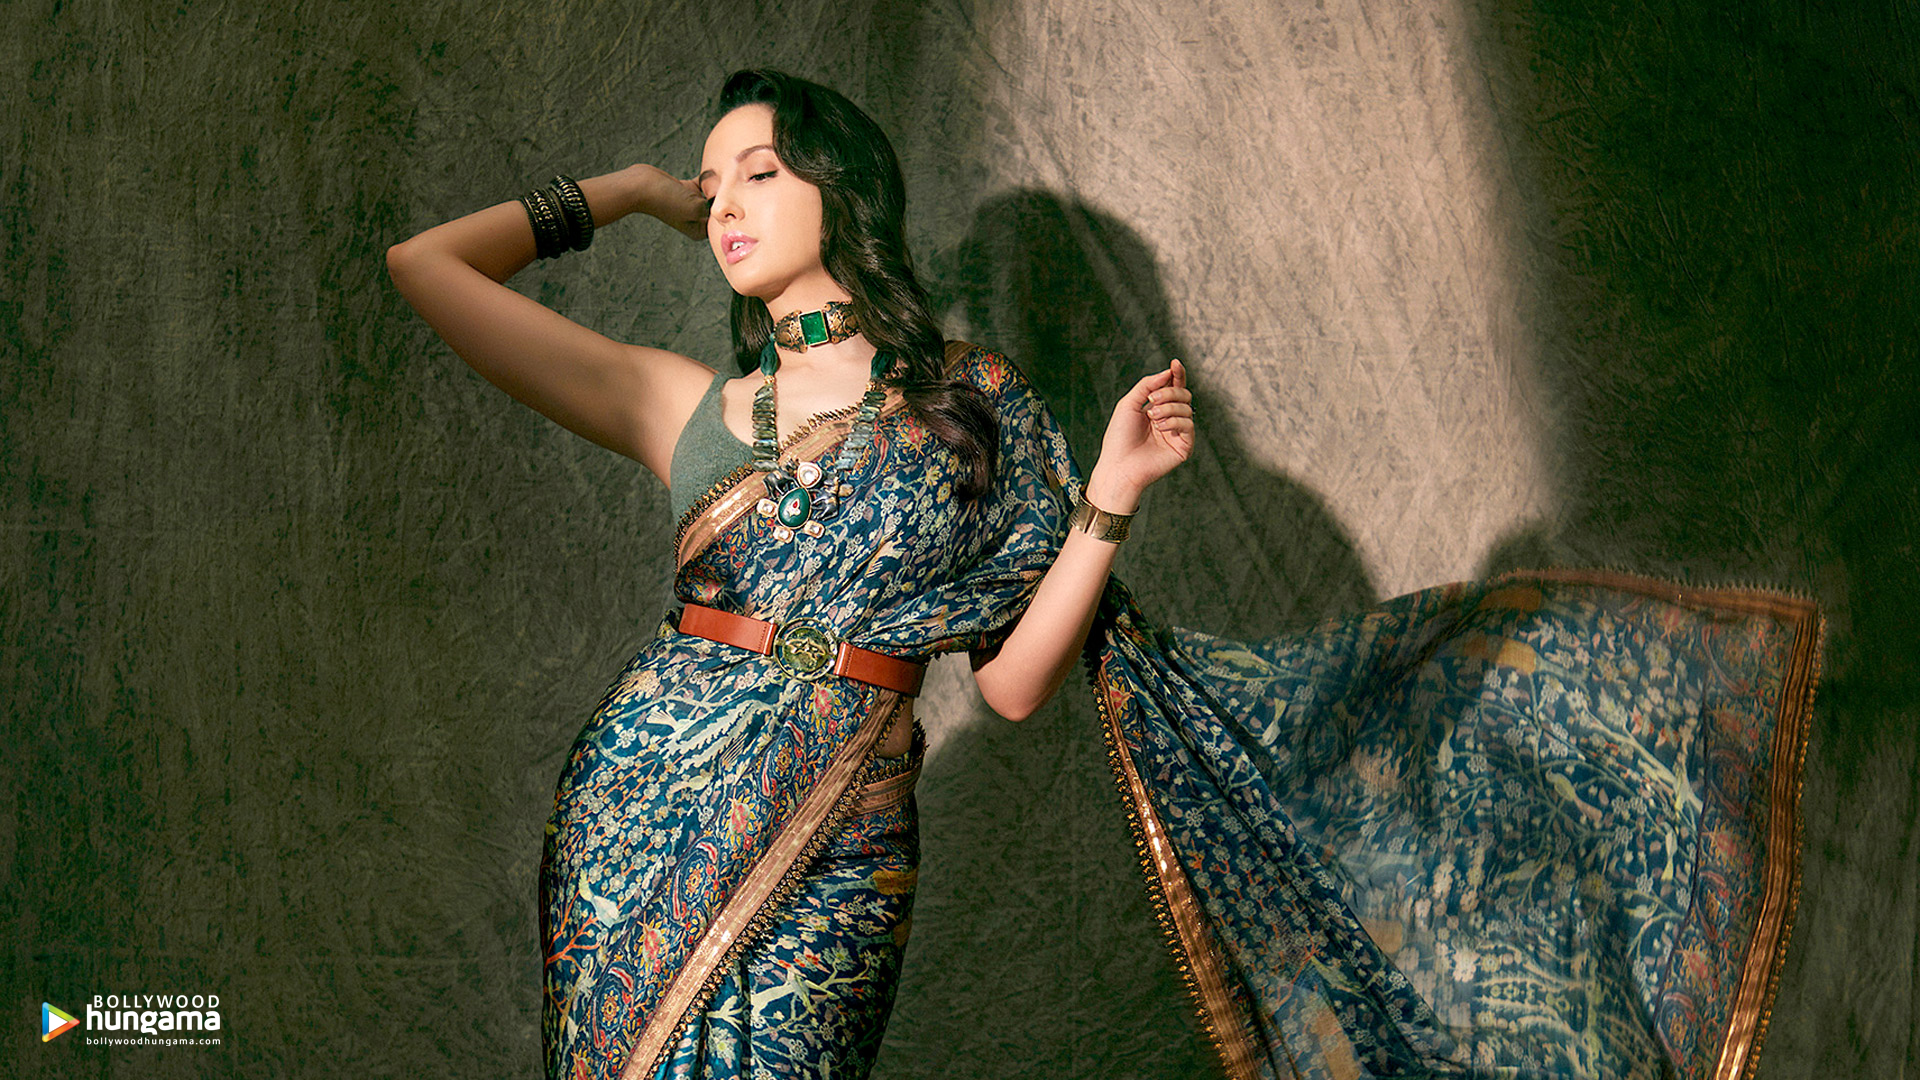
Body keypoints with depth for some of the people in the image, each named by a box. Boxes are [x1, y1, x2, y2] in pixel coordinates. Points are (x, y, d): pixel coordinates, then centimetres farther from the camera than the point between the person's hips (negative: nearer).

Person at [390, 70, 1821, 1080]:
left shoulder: (976, 406, 7)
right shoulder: (681, 403, 9)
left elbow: (1016, 679, 3)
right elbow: (425, 264, 10)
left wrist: (1108, 502, -9)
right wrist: (622, 194, 19)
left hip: (832, 851, -2)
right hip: (642, 799, 2)